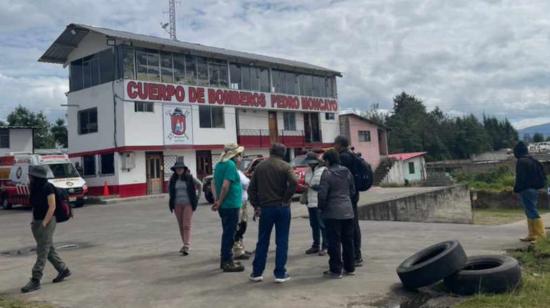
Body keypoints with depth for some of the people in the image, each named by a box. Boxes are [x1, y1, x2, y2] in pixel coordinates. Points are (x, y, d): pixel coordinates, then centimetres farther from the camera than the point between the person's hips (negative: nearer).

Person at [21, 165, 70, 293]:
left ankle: (35, 280, -5)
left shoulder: (48, 188, -14)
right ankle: (63, 270, 28)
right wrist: (33, 222, 8)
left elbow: (52, 207, -17)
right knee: (49, 249, 15)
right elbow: (34, 207, 16)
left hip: (47, 222, -9)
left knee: (42, 252, -6)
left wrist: (44, 224, -19)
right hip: (37, 222, 9)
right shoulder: (35, 188, 10)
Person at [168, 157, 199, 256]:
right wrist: (171, 204, 6)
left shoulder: (189, 177, -4)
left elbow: (193, 190, -1)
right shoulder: (173, 179, 5)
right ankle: (185, 244, 22)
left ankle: (187, 246, -11)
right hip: (177, 204, 4)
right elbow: (170, 191, 11)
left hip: (188, 204, -4)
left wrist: (194, 202, -3)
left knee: (187, 225, -9)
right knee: (181, 226, 10)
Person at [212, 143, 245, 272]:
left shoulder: (219, 165, 12)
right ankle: (227, 262, 5)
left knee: (227, 233, 17)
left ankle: (225, 260, 26)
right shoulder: (231, 165, -16)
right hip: (231, 205, -9)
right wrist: (219, 203, -13)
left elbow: (215, 184, 15)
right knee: (229, 234, -2)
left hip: (224, 206, 9)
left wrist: (217, 200, 7)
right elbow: (225, 186, -22)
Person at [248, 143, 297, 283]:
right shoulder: (284, 166, -5)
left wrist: (256, 205, 7)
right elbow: (294, 182, -22)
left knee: (262, 241, 12)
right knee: (282, 241, 5)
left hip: (265, 208, 3)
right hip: (282, 207, -3)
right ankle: (280, 273, 6)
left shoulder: (260, 166, 7)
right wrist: (286, 198, -11)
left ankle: (257, 272, 16)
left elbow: (251, 188, 5)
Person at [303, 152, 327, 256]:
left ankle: (324, 246, 2)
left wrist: (312, 186, -16)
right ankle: (316, 245, 20)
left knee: (322, 225, -5)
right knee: (314, 225, 12)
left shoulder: (323, 170, -7)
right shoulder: (308, 171, 17)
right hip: (311, 203, 7)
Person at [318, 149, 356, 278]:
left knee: (334, 242, 0)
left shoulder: (327, 173, -13)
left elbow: (322, 194, -15)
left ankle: (335, 270, 4)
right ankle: (349, 267, 22)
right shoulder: (347, 172, 7)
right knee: (348, 240, 14)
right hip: (348, 211, 6)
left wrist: (321, 207, 1)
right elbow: (352, 191, 13)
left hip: (333, 213, -6)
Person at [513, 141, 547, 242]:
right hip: (534, 189, 9)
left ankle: (542, 235, -11)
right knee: (530, 212, 13)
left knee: (532, 213, -8)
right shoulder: (533, 161, 14)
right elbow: (542, 176, 16)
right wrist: (536, 186, 19)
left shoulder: (521, 162, -13)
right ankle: (532, 234, 15)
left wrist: (516, 189, -9)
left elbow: (520, 178, -17)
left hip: (526, 191, -9)